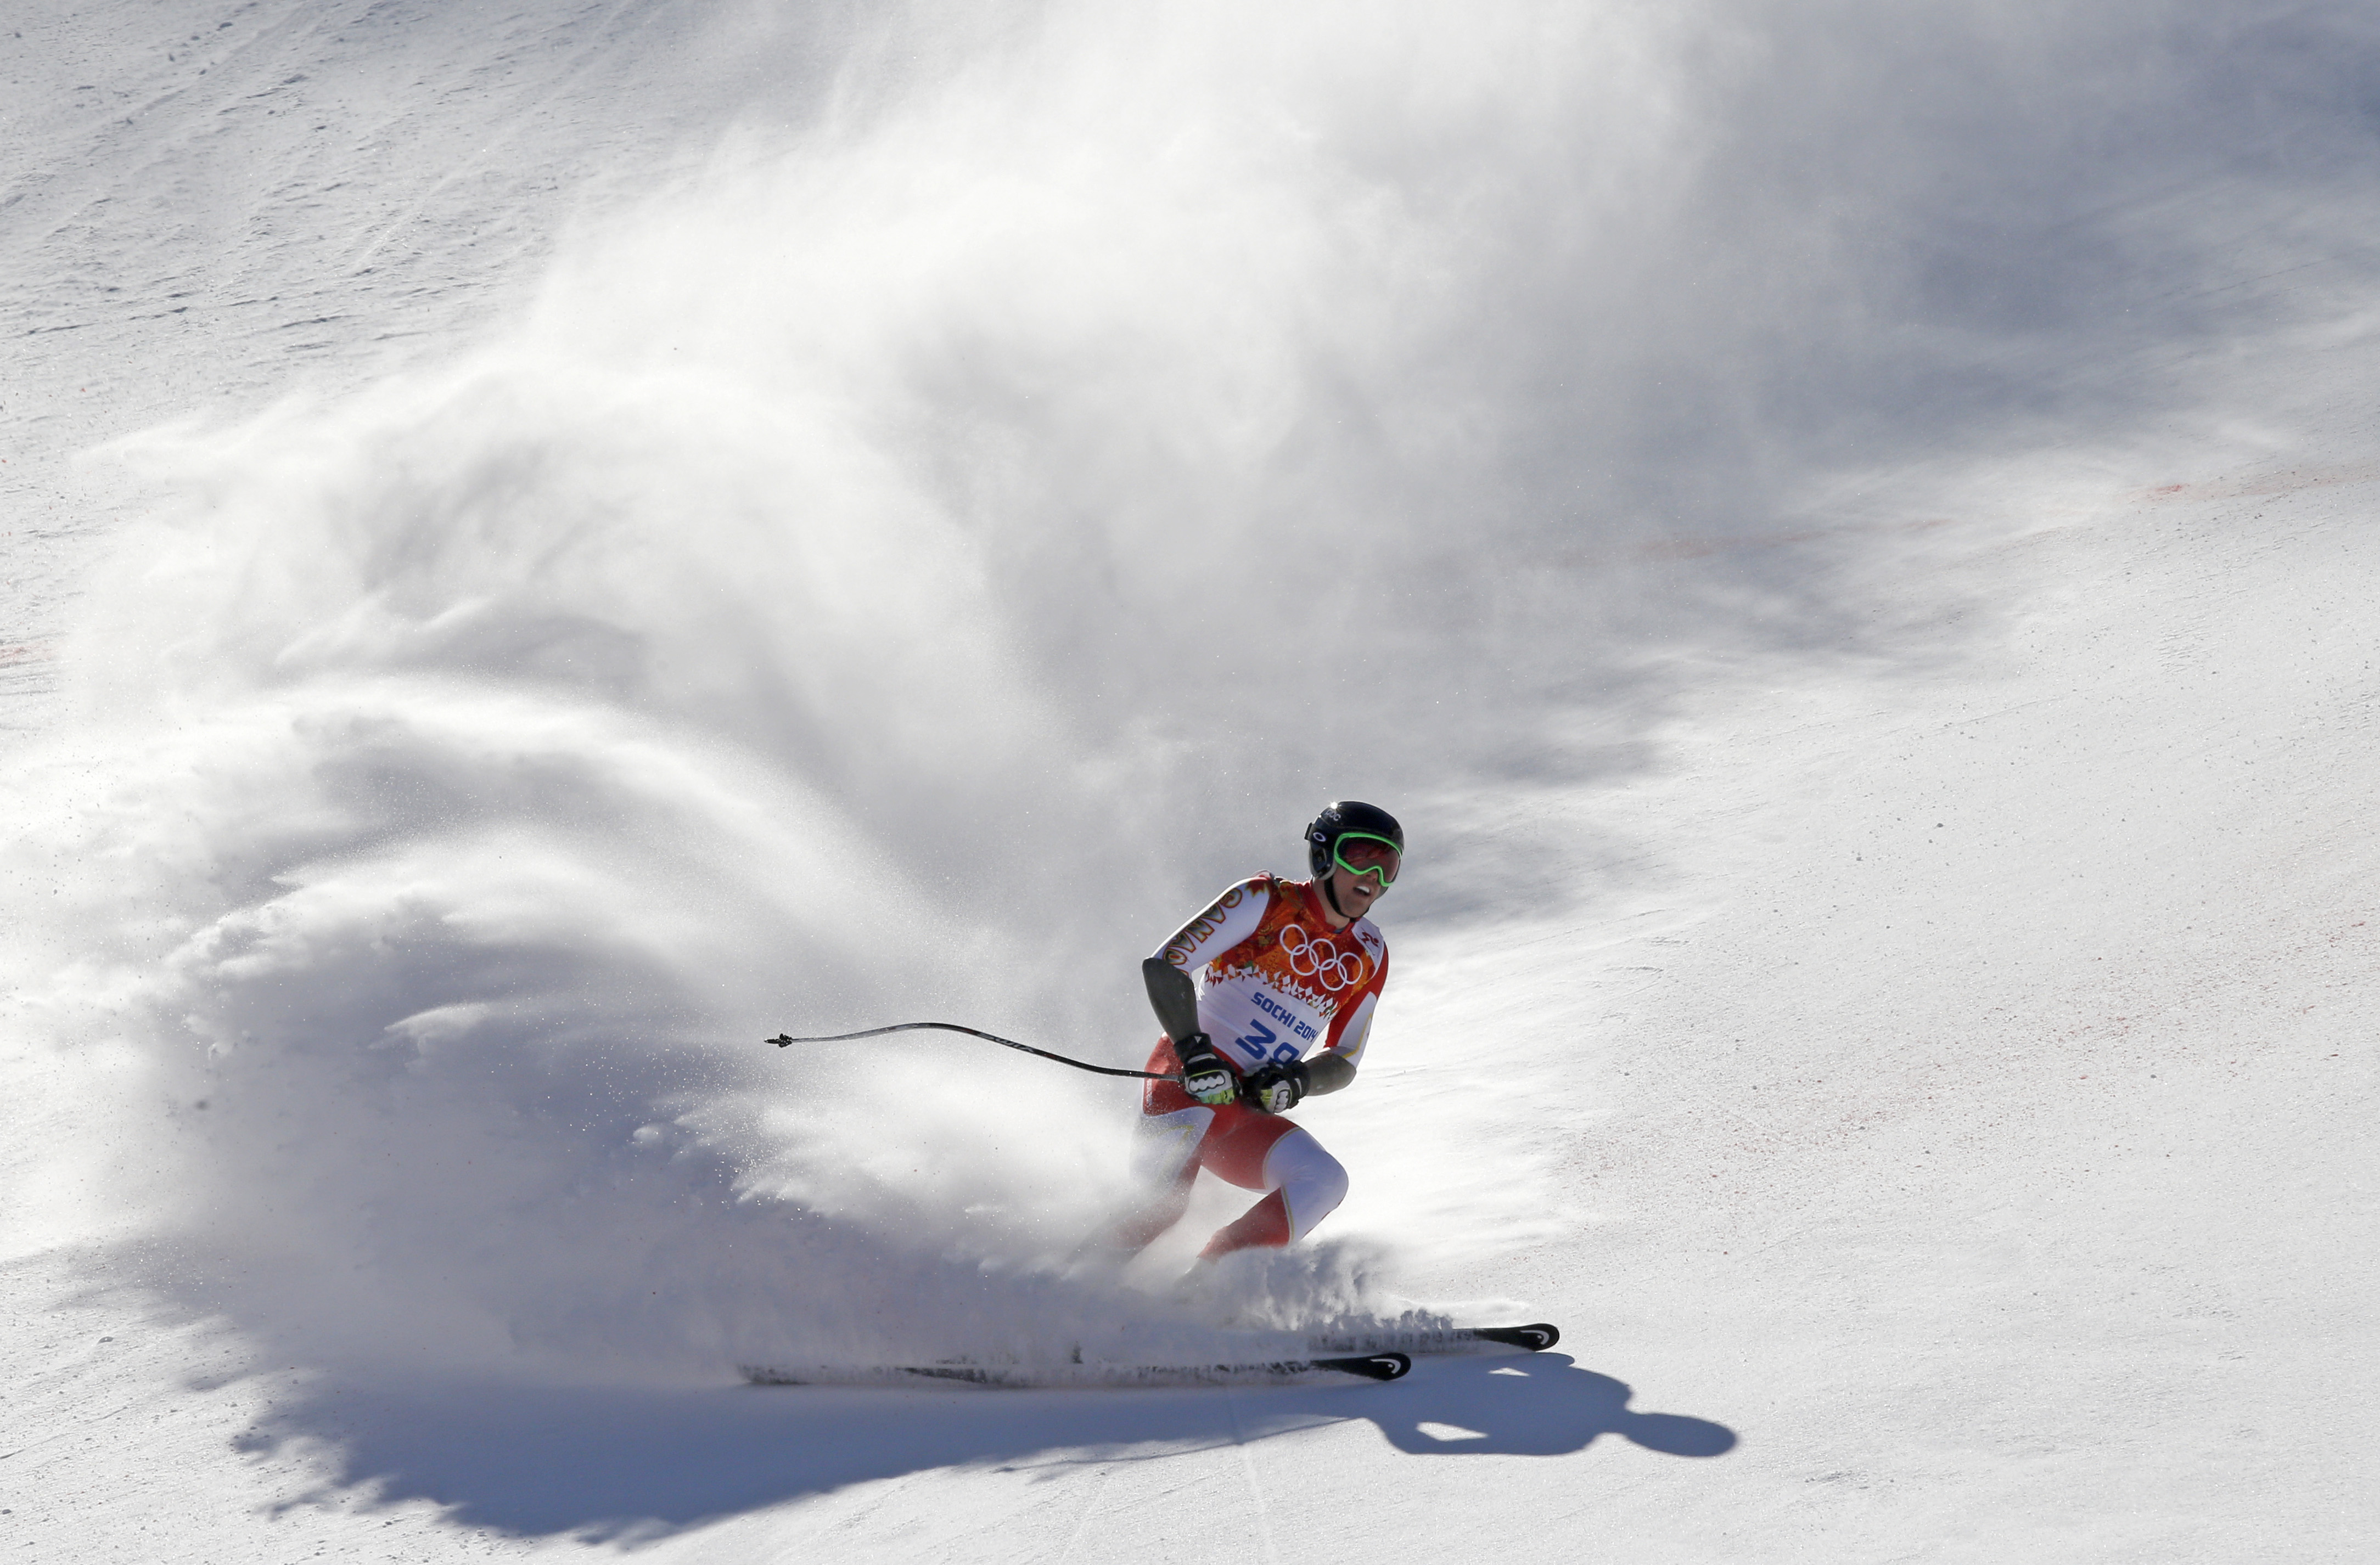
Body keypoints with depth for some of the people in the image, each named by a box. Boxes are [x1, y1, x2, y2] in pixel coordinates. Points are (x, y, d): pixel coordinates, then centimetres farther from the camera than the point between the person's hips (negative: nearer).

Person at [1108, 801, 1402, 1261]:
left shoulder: (1369, 957, 14)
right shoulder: (1266, 900, -1)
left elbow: (1345, 1062, 16)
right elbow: (1163, 967, -9)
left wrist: (1297, 1081, -7)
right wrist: (1195, 1052, -23)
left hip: (1256, 1113, 6)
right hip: (1187, 1075, -6)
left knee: (1326, 1180, -20)